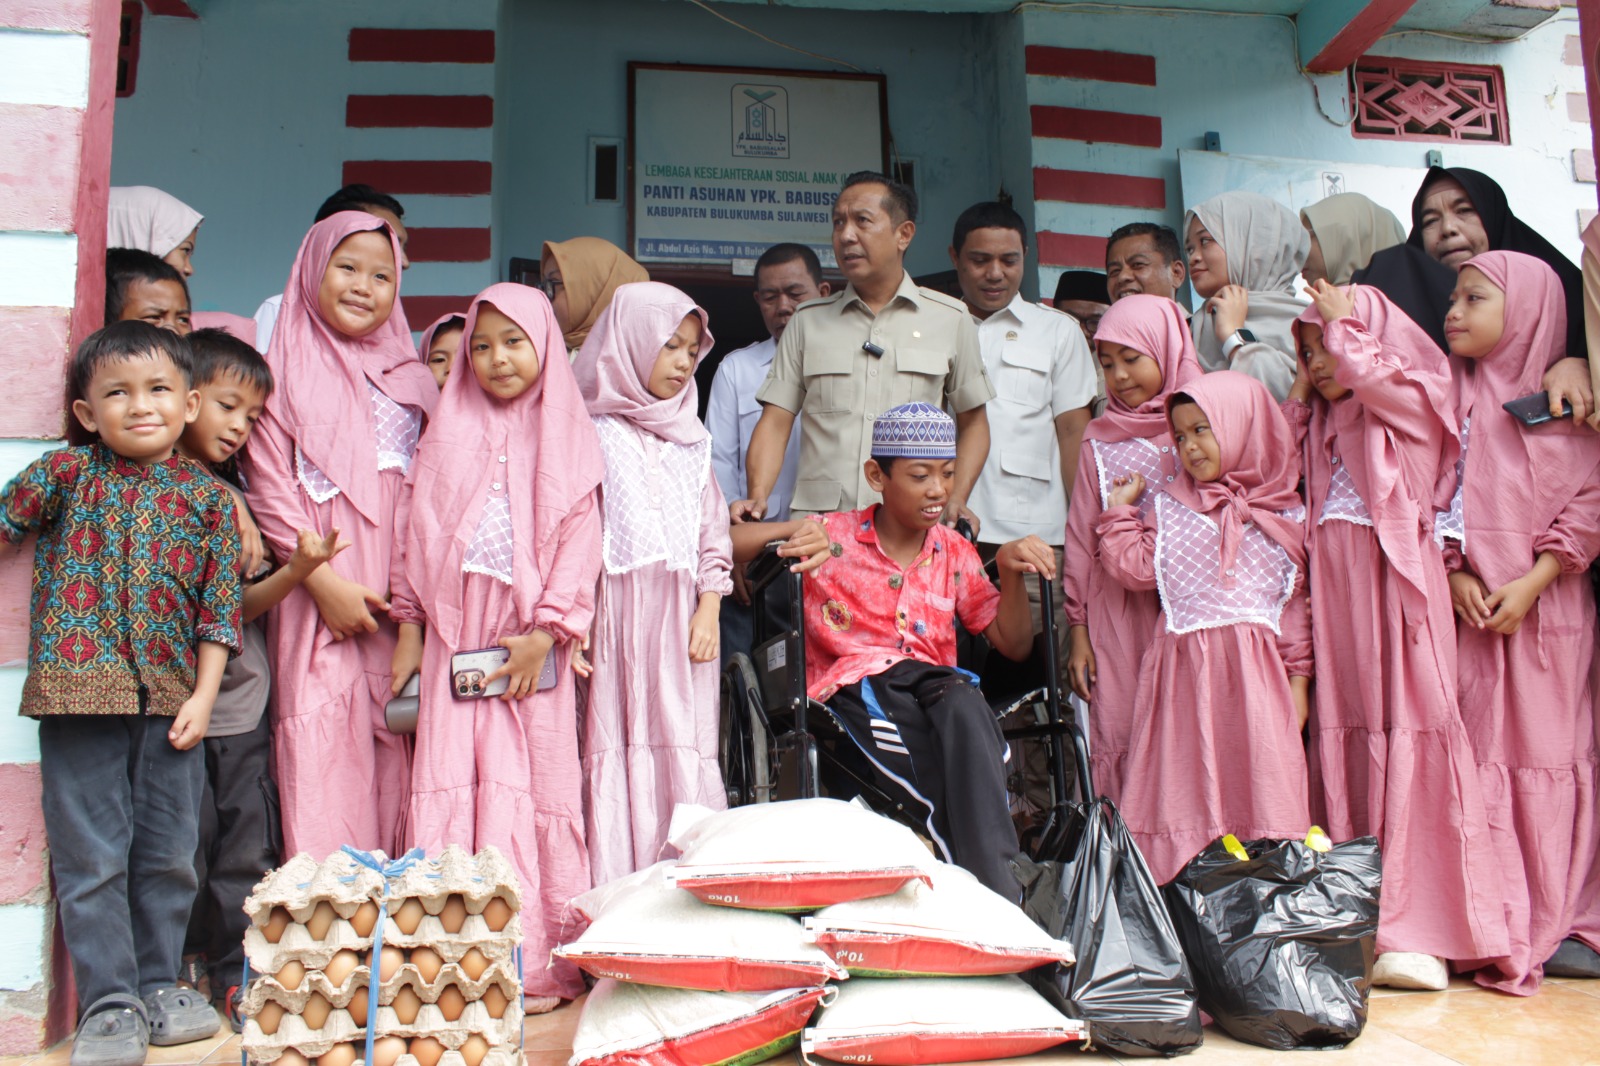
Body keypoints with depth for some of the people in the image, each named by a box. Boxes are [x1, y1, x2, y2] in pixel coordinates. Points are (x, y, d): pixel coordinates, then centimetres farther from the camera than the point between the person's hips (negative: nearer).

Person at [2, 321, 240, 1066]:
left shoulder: (207, 498, 5)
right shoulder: (65, 473, 3)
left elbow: (220, 606, 4)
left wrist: (203, 696, -2)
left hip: (171, 701, 2)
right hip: (79, 695, -1)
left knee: (168, 855, 10)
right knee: (92, 857, 3)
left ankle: (158, 985, 27)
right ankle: (109, 1004, 15)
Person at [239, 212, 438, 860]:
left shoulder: (409, 380, 16)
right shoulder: (286, 372, 5)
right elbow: (270, 491, -3)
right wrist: (325, 580, -12)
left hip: (396, 603, 3)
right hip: (317, 600, -3)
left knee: (395, 757, 4)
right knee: (322, 757, -5)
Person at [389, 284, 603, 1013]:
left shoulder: (566, 439, 5)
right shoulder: (448, 433, 13)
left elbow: (578, 546, -3)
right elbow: (415, 534, 12)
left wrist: (545, 633, -11)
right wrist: (408, 631, 7)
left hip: (529, 644, -2)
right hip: (453, 636, 3)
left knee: (527, 791, -1)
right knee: (447, 785, 0)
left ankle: (533, 964, 8)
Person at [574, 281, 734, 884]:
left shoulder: (691, 439, 18)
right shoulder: (593, 432, 2)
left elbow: (713, 530, 16)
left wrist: (709, 608, 4)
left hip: (682, 617, 4)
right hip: (616, 612, -4)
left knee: (685, 752, 1)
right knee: (617, 751, -5)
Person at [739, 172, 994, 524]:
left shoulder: (950, 319, 10)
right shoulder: (806, 321, 12)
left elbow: (972, 422, 15)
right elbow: (776, 421, 8)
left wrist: (956, 501, 0)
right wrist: (758, 496, -8)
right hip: (815, 520, 1)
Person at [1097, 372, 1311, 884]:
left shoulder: (1283, 513, 6)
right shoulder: (1170, 507, 9)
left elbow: (1296, 601, 7)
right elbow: (1136, 570, 2)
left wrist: (1298, 678, 4)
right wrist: (1121, 511, 4)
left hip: (1256, 667, -1)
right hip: (1184, 666, 1)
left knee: (1261, 772, -1)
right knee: (1185, 777, 2)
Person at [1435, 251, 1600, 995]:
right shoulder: (1451, 396, 10)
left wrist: (1531, 583, -12)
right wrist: (1455, 576, -9)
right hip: (1471, 606, 2)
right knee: (1482, 758, 0)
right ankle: (1499, 929, 7)